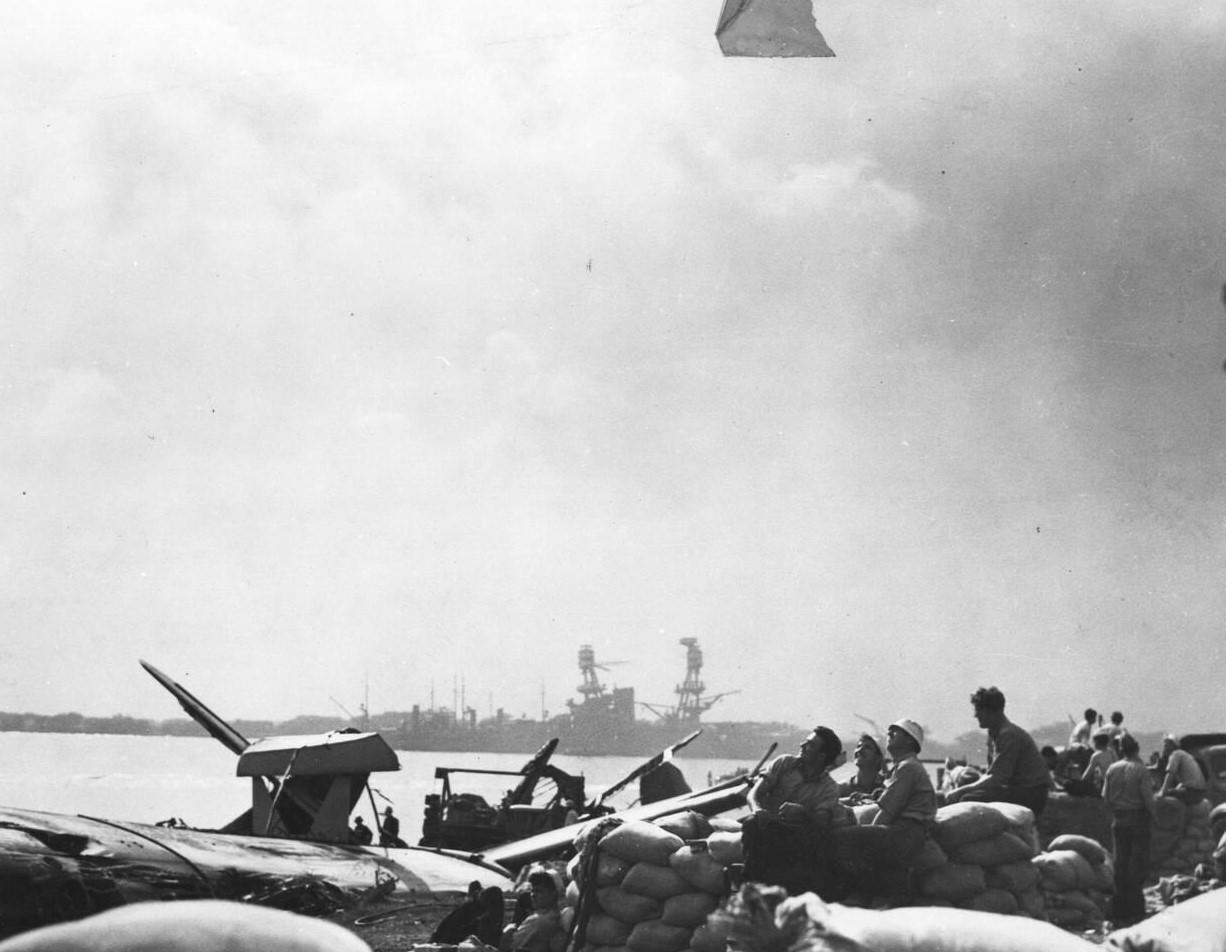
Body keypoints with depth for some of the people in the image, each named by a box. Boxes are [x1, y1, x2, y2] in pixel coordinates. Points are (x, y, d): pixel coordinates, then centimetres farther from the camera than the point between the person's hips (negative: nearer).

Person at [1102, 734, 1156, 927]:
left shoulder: (1112, 769, 2)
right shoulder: (1140, 770, -13)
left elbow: (1106, 797, 4)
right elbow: (1148, 799, -15)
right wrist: (1153, 814, 2)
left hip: (1119, 820, 4)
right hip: (1138, 818, -4)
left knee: (1120, 862, 9)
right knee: (1138, 864, 2)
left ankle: (1119, 913, 11)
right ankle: (1135, 909, 0)